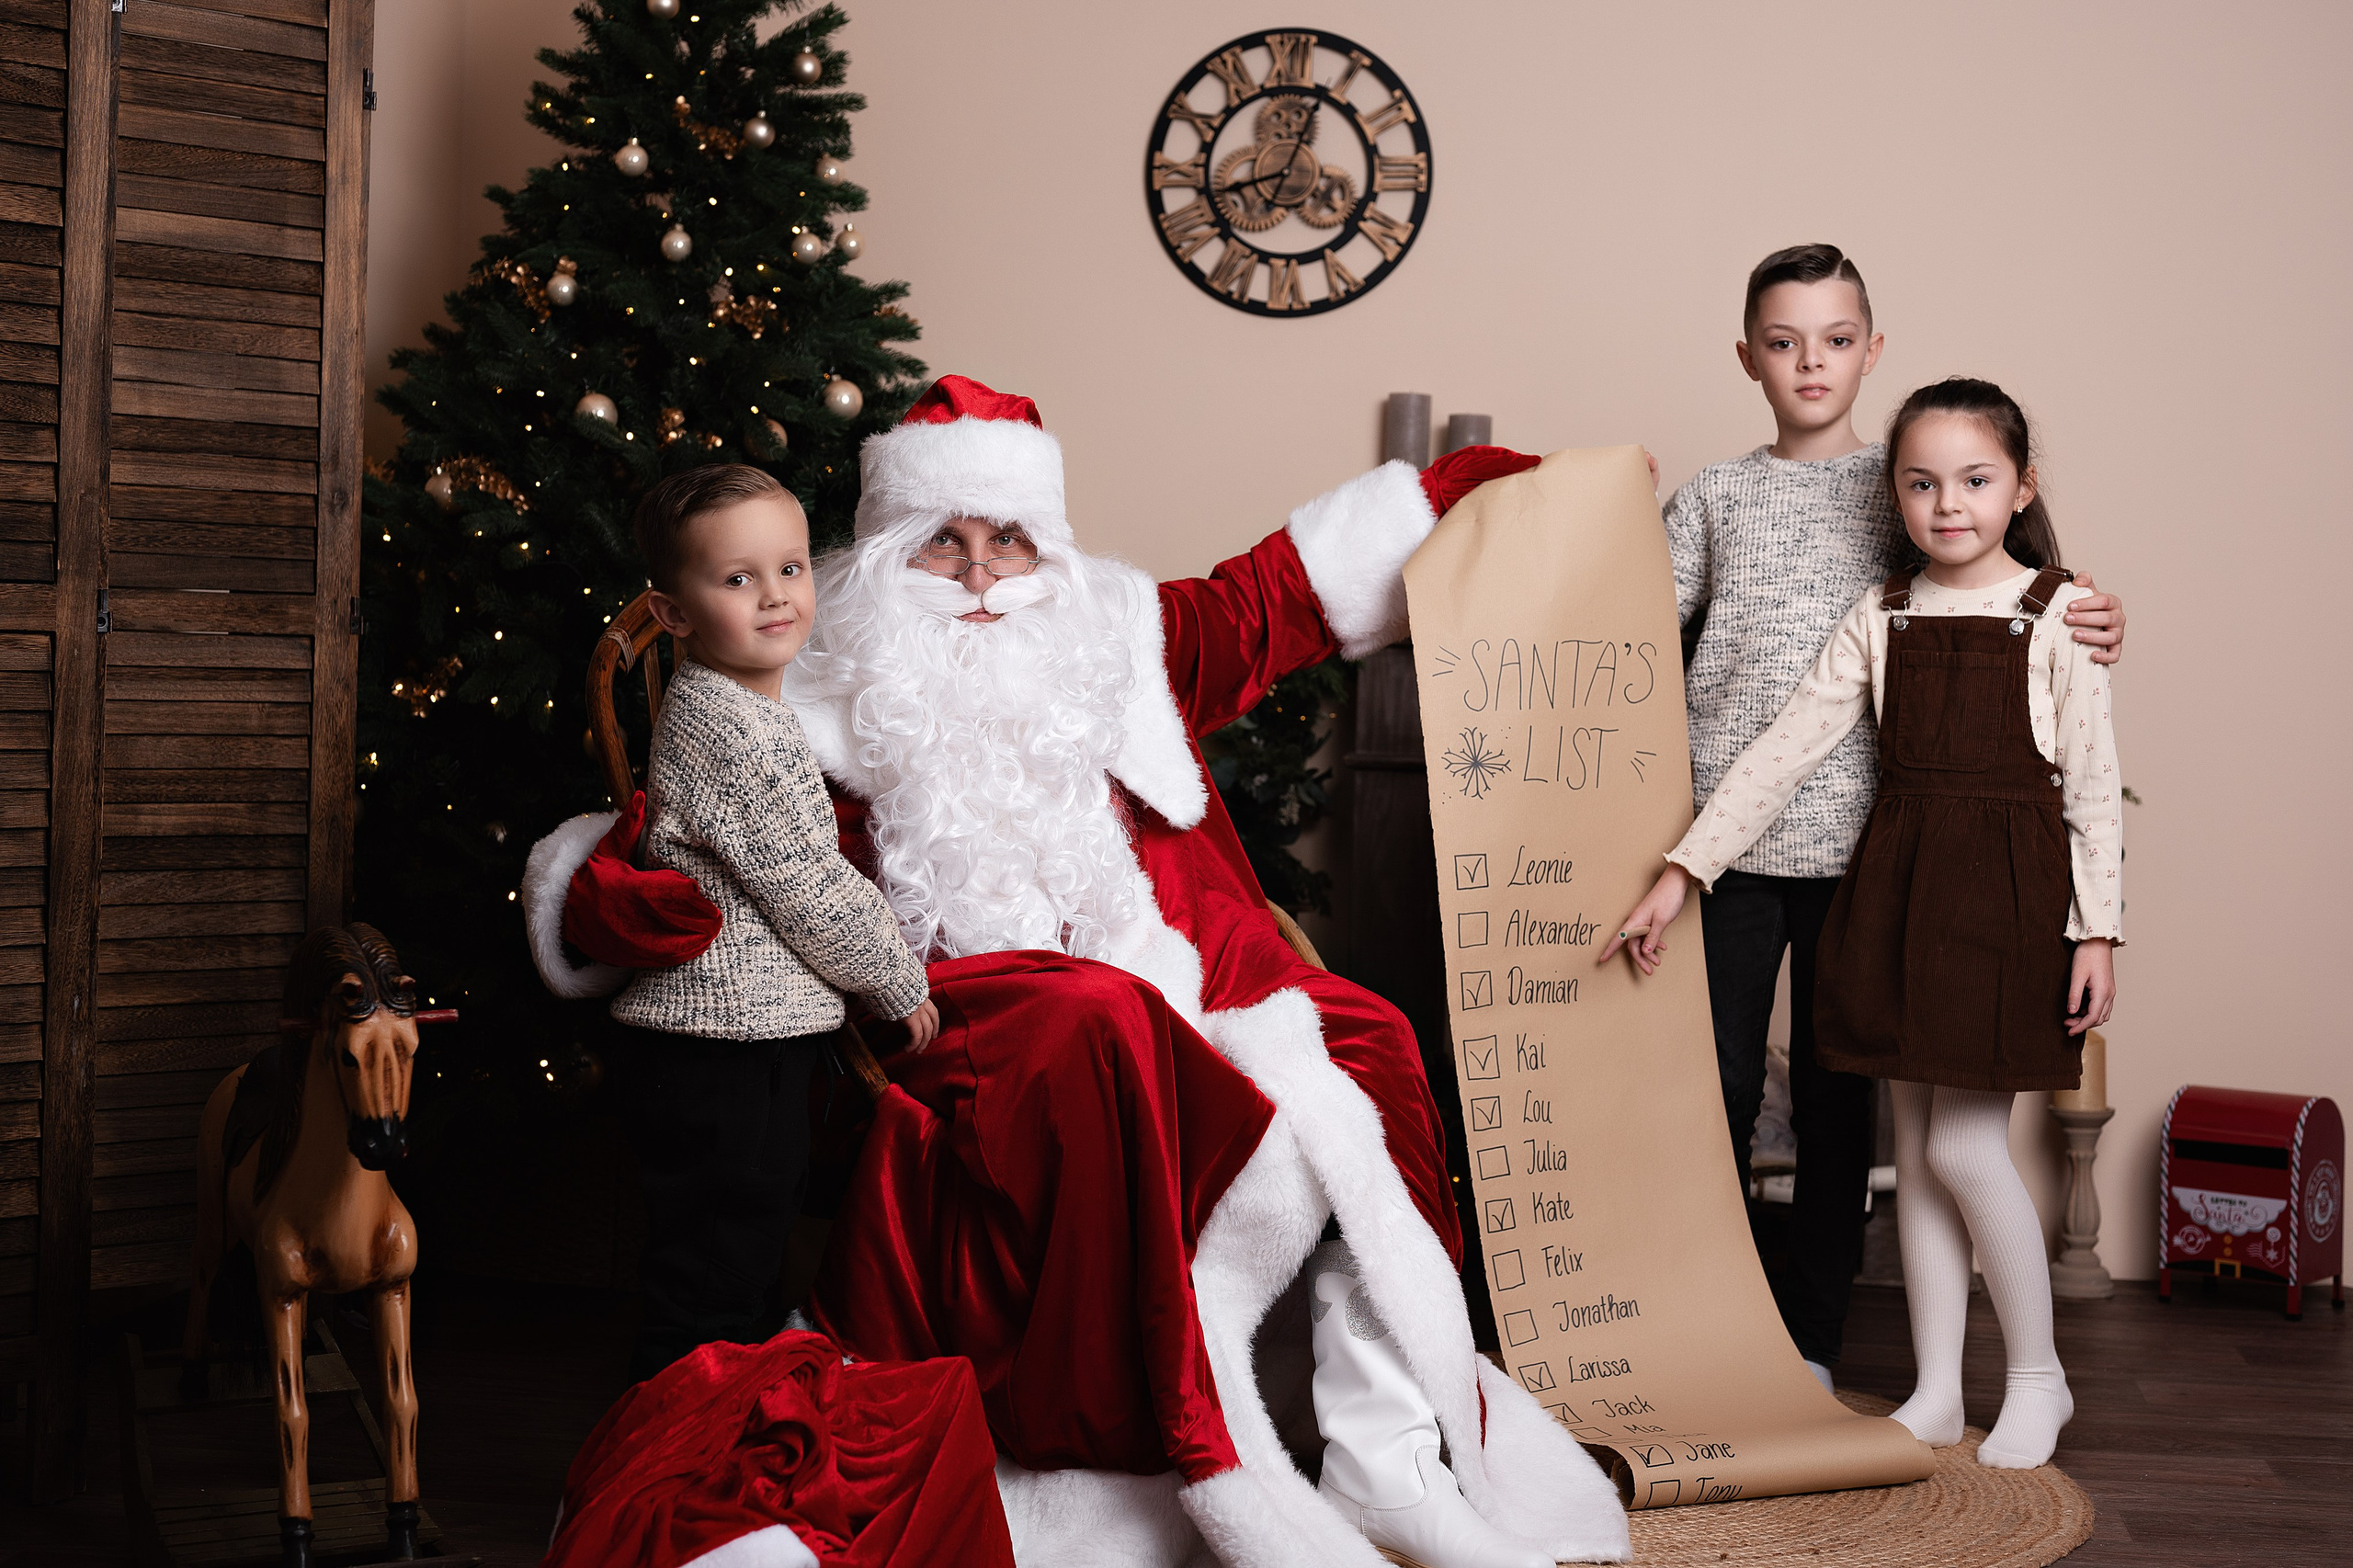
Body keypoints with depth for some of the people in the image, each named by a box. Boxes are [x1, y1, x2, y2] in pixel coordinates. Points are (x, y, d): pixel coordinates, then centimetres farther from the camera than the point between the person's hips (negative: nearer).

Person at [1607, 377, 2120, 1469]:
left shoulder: (2057, 613, -3)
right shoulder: (1881, 619, 7)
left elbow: (2094, 787, -4)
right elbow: (1785, 750, 2)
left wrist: (2097, 931, -9)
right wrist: (1683, 869, -4)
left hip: (2010, 882, -4)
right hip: (1897, 876, 4)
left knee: (1964, 1146, -6)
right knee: (1916, 1146, 8)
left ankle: (2037, 1378, 15)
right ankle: (1936, 1392, 19)